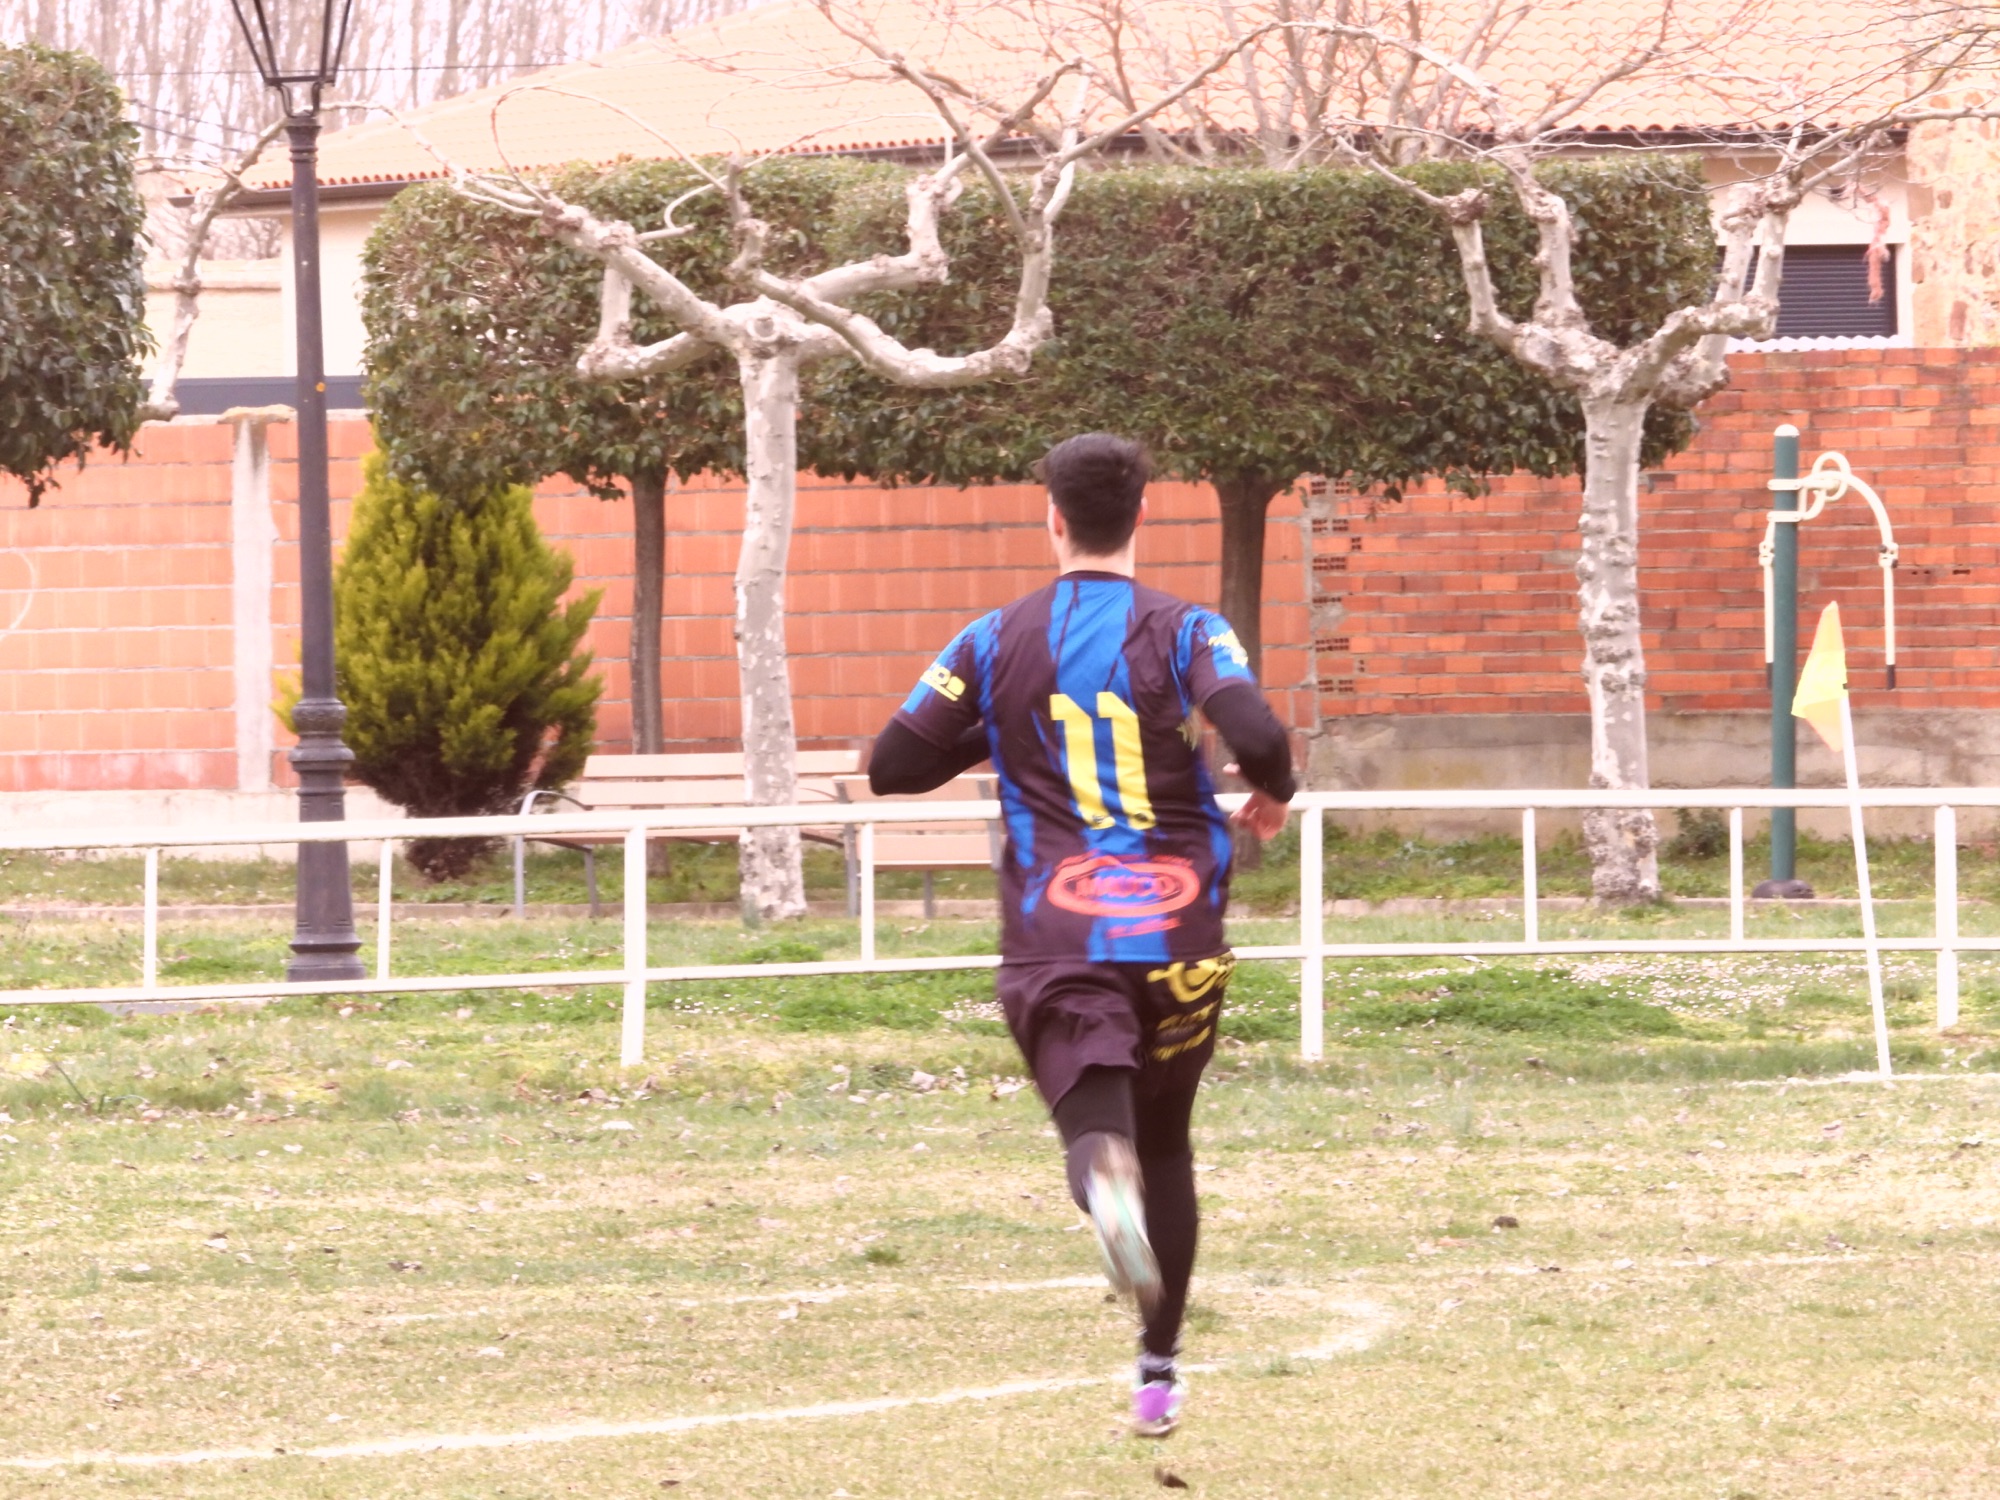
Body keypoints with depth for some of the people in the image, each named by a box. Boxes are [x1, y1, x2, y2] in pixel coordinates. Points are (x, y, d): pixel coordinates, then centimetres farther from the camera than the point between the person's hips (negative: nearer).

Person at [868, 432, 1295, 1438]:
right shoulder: (1183, 632, 0)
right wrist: (1272, 796, 5)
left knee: (1099, 1121, -15)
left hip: (1055, 940, -1)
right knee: (1165, 1144, 21)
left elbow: (891, 769, 7)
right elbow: (1256, 734, -18)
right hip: (1176, 938, 1)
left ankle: (1103, 1172, -55)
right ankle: (1158, 1372, 26)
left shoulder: (994, 641, 6)